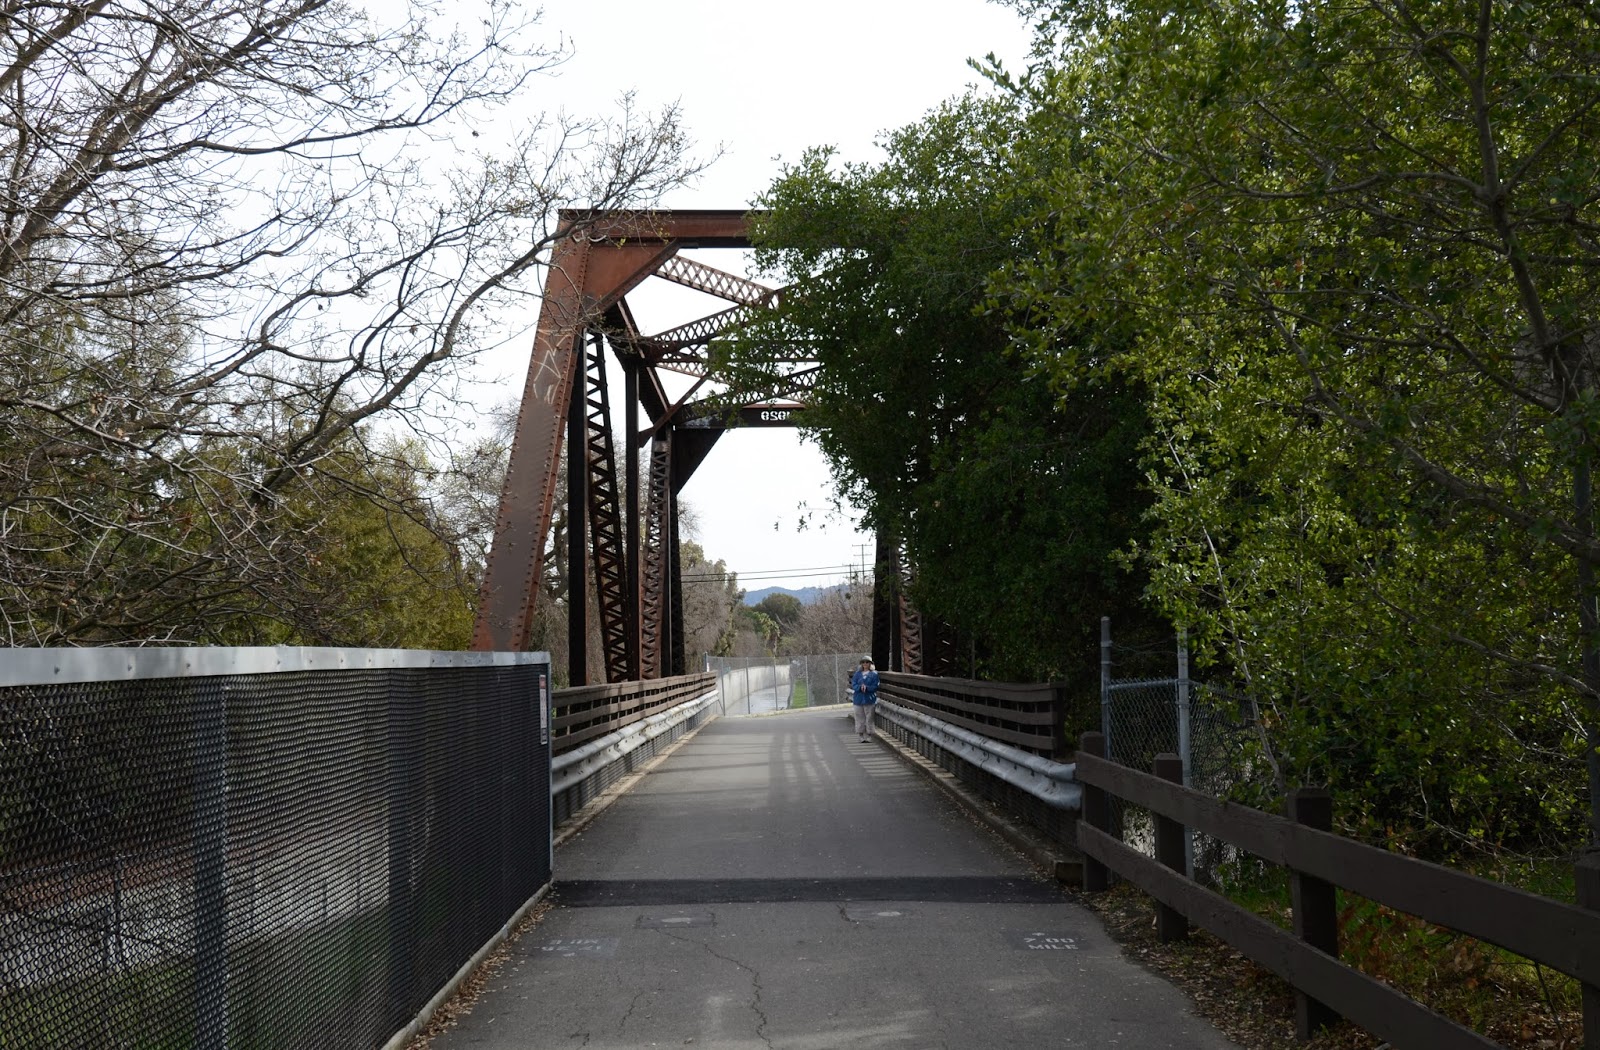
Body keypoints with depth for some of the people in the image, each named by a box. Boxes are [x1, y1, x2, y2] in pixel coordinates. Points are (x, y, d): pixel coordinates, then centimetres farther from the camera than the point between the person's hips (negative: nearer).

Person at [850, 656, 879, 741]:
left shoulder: (874, 674, 3)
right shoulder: (857, 674, 11)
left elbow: (875, 687, -4)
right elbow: (853, 685, 3)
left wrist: (866, 688, -19)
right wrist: (860, 687, -16)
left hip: (870, 700, -2)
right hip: (858, 700, 2)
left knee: (869, 719, -3)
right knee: (860, 718, 2)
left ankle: (868, 736, 2)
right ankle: (860, 736, 8)